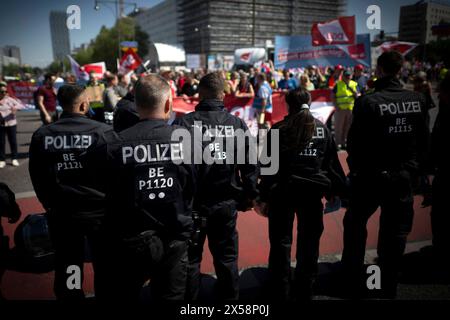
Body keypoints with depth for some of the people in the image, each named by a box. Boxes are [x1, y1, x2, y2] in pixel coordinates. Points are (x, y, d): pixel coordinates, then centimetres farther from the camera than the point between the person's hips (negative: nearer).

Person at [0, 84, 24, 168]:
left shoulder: (10, 99, 0)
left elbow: (21, 105, -3)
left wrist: (15, 107, -22)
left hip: (11, 123, 1)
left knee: (13, 142, 7)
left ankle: (14, 159, 21)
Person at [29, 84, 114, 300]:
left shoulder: (41, 135, -3)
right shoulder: (103, 132, -14)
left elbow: (37, 178, 5)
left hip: (61, 213, 3)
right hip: (99, 211, -3)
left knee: (67, 271, 18)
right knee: (105, 269, 15)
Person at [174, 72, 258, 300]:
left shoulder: (184, 122, -12)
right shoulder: (238, 125, -4)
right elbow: (250, 165, -1)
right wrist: (248, 196, 11)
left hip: (193, 202, -2)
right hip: (226, 203, 2)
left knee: (190, 258, 14)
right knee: (226, 257, 18)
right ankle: (229, 298, 31)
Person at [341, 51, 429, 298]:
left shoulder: (368, 102, -16)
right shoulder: (417, 100, -2)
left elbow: (355, 142, -12)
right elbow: (424, 141, 4)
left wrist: (355, 169, 3)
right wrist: (416, 170, 13)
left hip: (371, 176, -3)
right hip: (404, 176, 4)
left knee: (355, 225, 17)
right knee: (395, 233, 14)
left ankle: (354, 284, 24)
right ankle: (388, 289, 27)